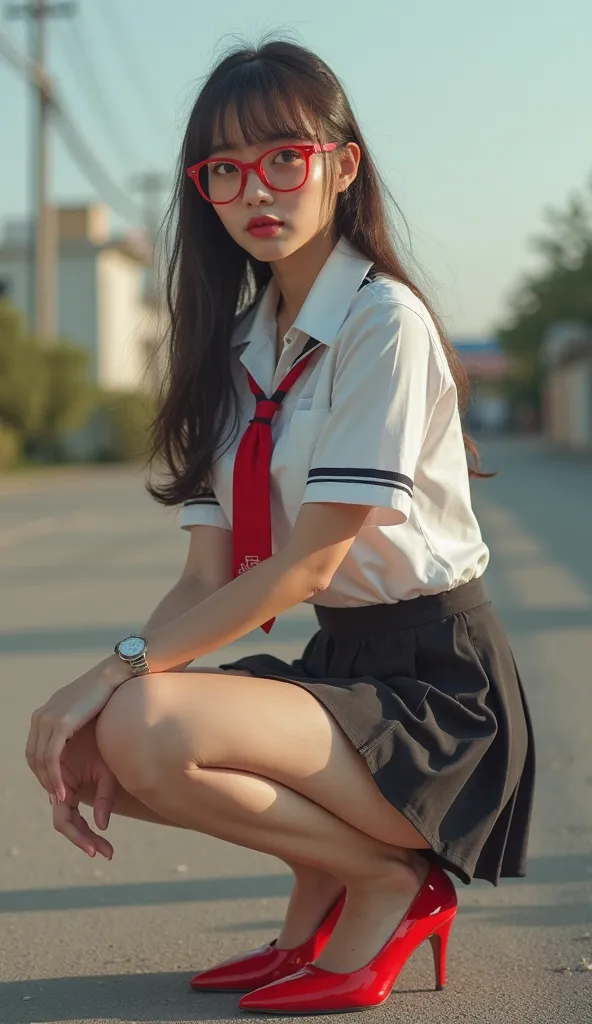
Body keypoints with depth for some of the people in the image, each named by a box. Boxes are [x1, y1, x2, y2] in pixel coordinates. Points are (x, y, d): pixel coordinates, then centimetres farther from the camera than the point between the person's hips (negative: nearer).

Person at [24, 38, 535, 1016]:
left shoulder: (384, 323, -15)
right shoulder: (234, 348, 9)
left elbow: (307, 564, -19)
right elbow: (208, 577, 3)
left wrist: (124, 667, -20)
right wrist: (105, 703, -11)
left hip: (432, 678, -8)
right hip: (335, 659, 8)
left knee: (149, 731, -28)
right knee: (69, 741, -6)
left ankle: (394, 881, -4)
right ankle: (324, 892, 9)